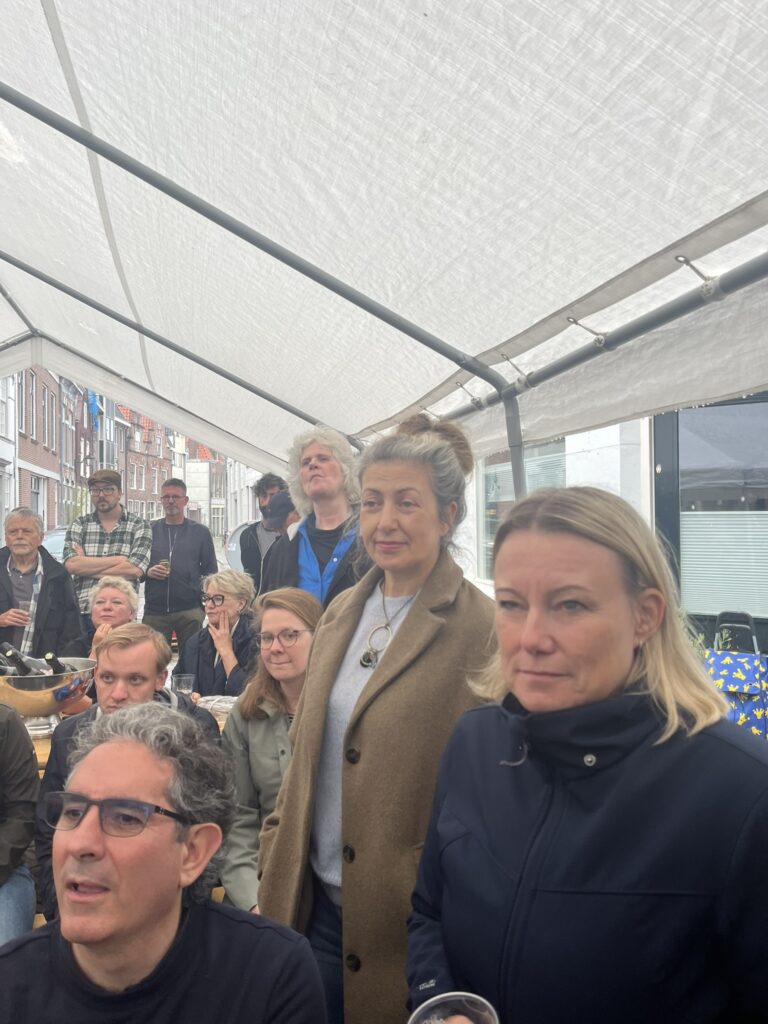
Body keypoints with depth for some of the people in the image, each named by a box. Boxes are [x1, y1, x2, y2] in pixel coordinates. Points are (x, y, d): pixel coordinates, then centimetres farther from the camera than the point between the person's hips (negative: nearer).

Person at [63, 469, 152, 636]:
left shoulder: (139, 526, 3)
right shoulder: (79, 525, 10)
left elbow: (135, 570, -11)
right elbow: (71, 565, -6)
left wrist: (86, 567, -5)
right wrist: (117, 560, -8)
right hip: (82, 614, 2)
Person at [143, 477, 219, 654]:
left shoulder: (200, 532, 7)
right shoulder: (150, 530, 10)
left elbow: (211, 572, 8)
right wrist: (148, 572, -7)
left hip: (190, 611, -1)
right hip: (155, 611, 1)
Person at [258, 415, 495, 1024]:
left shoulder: (483, 631, -17)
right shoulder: (341, 615, 4)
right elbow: (306, 757, 10)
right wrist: (275, 877, 10)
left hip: (404, 923, -5)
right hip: (314, 907, 6)